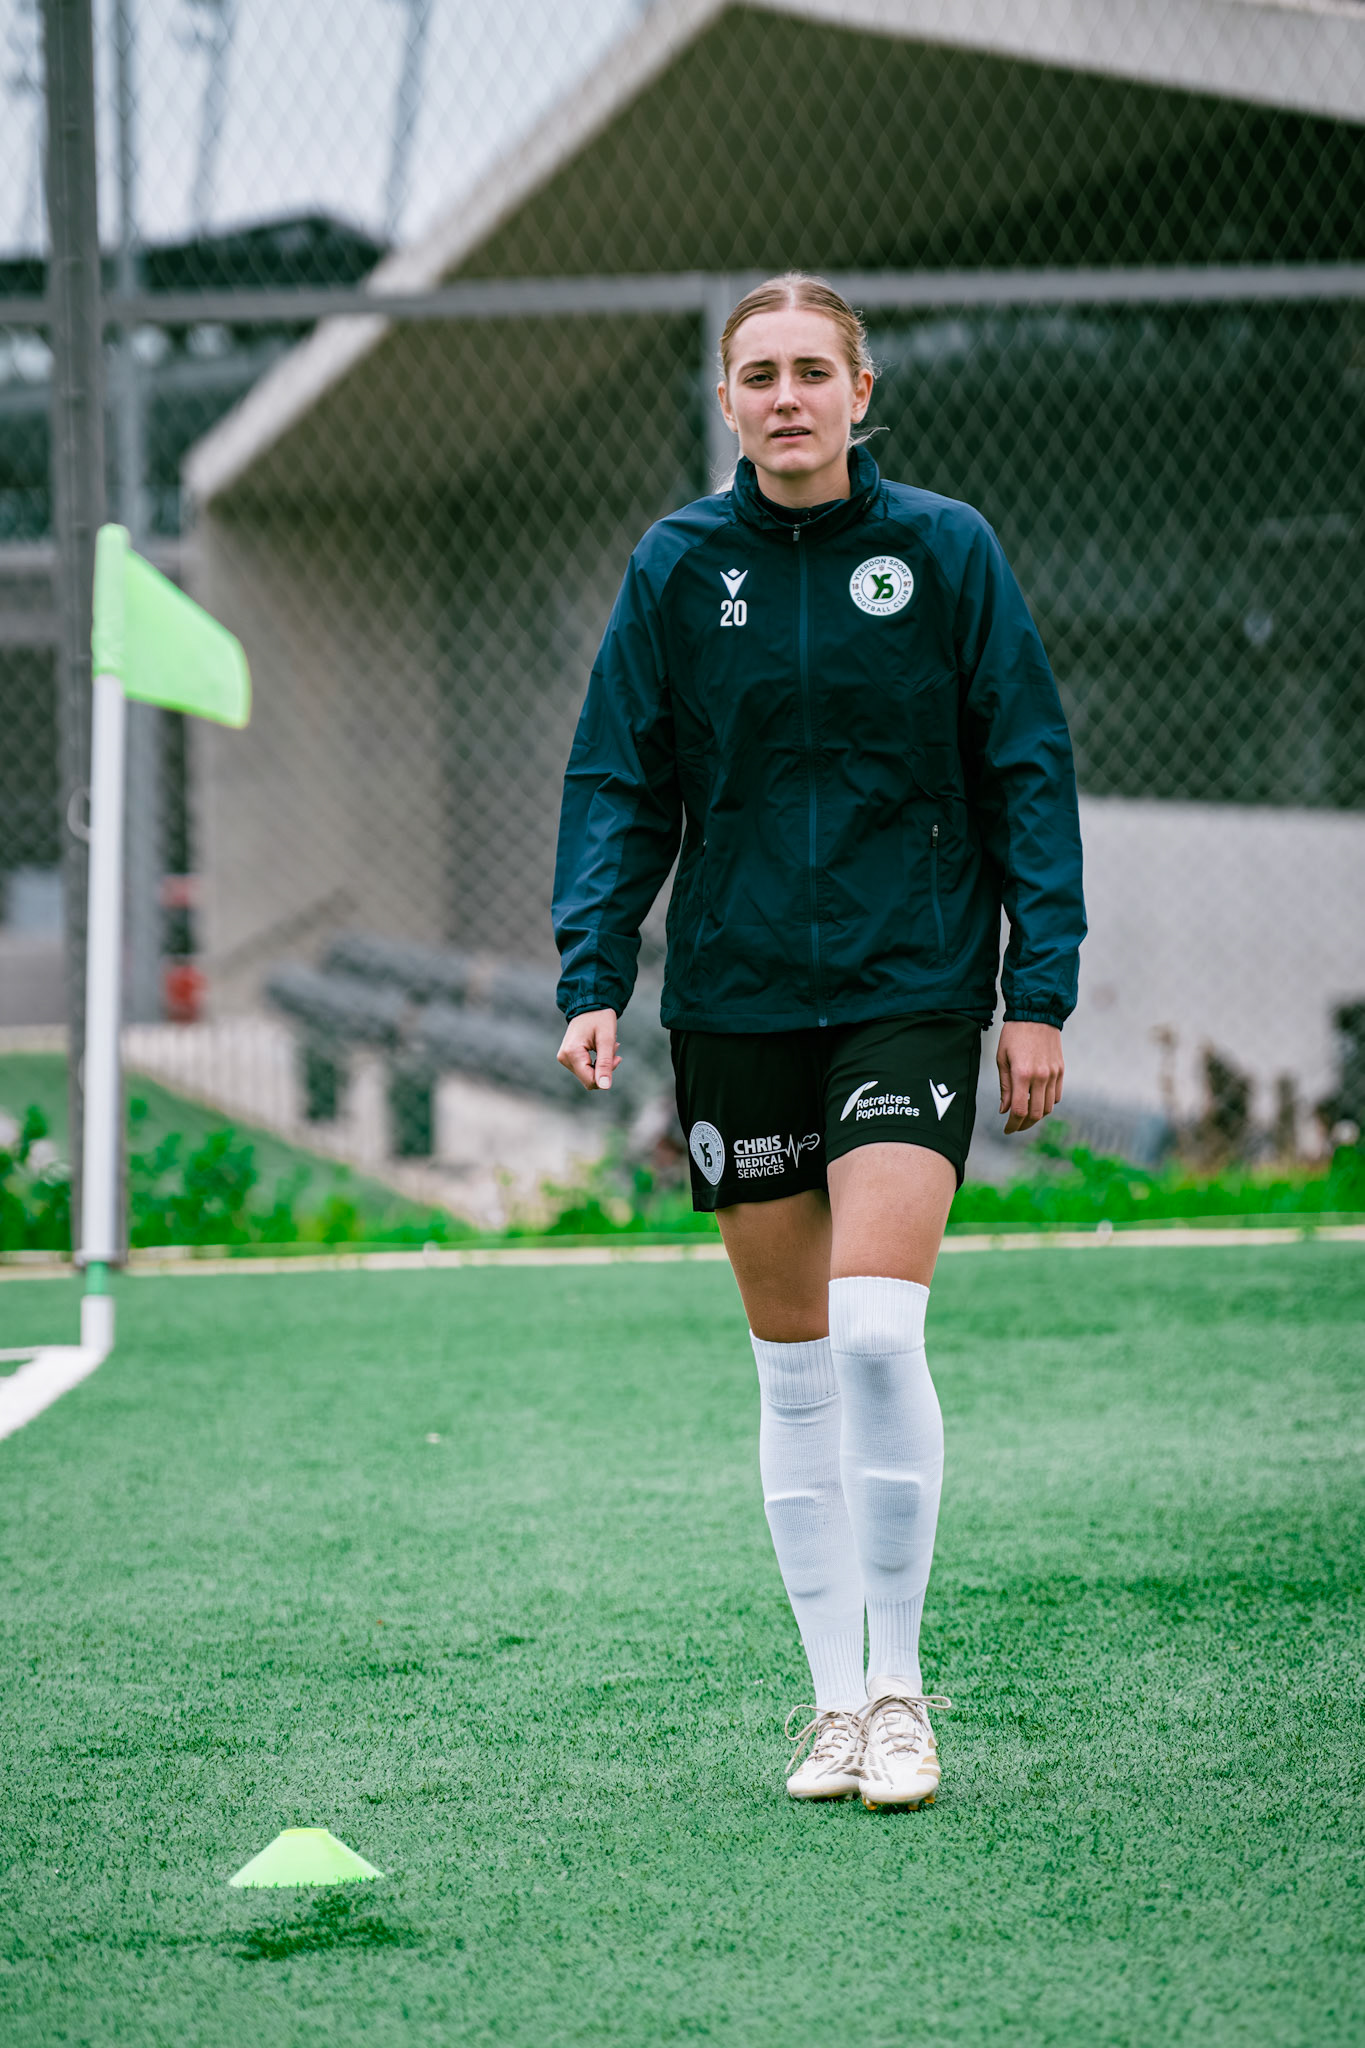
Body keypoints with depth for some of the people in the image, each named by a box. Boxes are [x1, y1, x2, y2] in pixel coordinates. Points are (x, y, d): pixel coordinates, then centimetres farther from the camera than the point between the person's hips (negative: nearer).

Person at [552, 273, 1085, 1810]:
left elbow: (1027, 773, 1)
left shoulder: (944, 551, -1)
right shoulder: (676, 567, 3)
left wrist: (1039, 991, -3)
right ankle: (836, 1700, 16)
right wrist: (592, 979, -7)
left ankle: (897, 1687, -3)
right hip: (735, 997, 3)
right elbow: (619, 787, 5)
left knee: (876, 1332, -16)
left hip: (910, 990, -2)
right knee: (790, 1360, 7)